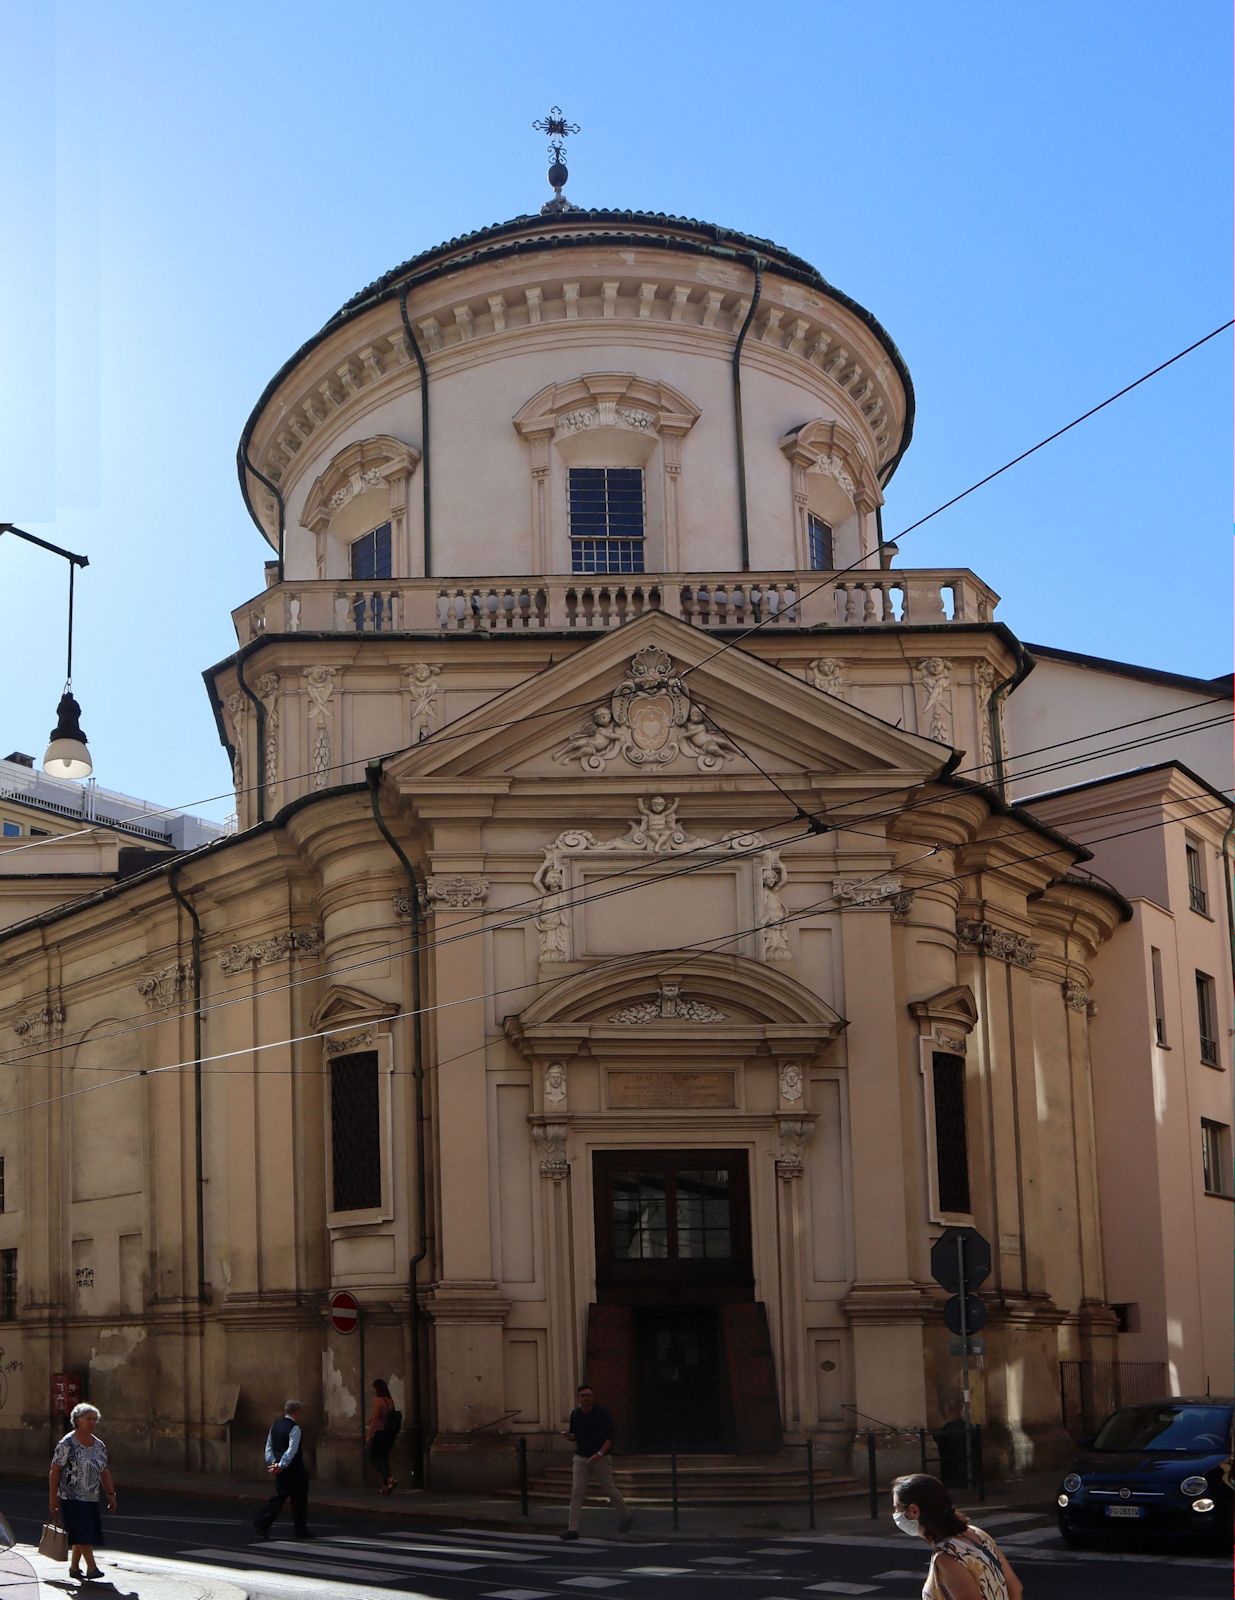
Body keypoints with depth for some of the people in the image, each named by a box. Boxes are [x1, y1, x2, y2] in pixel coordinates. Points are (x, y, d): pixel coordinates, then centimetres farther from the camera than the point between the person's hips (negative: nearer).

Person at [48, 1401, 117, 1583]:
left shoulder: (99, 1446, 10)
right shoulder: (67, 1443, -9)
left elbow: (105, 1473, 16)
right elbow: (54, 1471, -9)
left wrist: (111, 1495, 11)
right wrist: (52, 1497, -13)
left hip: (91, 1498, 7)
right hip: (71, 1497, -7)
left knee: (83, 1534, 8)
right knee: (82, 1532, -13)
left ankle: (74, 1568, 20)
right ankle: (92, 1567, -13)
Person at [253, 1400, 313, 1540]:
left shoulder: (275, 1426, 9)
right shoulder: (294, 1428, -15)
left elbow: (269, 1447, 9)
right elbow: (292, 1451, -23)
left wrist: (273, 1463, 1)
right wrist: (281, 1466, -20)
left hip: (280, 1469, 7)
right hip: (294, 1470, -7)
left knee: (279, 1496, 12)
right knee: (299, 1499, 5)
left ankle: (262, 1522, -2)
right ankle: (301, 1531, 14)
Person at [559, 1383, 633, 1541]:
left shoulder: (602, 1413, -9)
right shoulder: (575, 1414, 5)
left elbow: (610, 1437, -13)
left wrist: (600, 1454, -25)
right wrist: (569, 1435, -8)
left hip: (601, 1458, -4)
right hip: (580, 1458, 4)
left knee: (610, 1490, 7)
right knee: (576, 1492, -6)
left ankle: (626, 1517, 30)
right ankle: (573, 1529, -7)